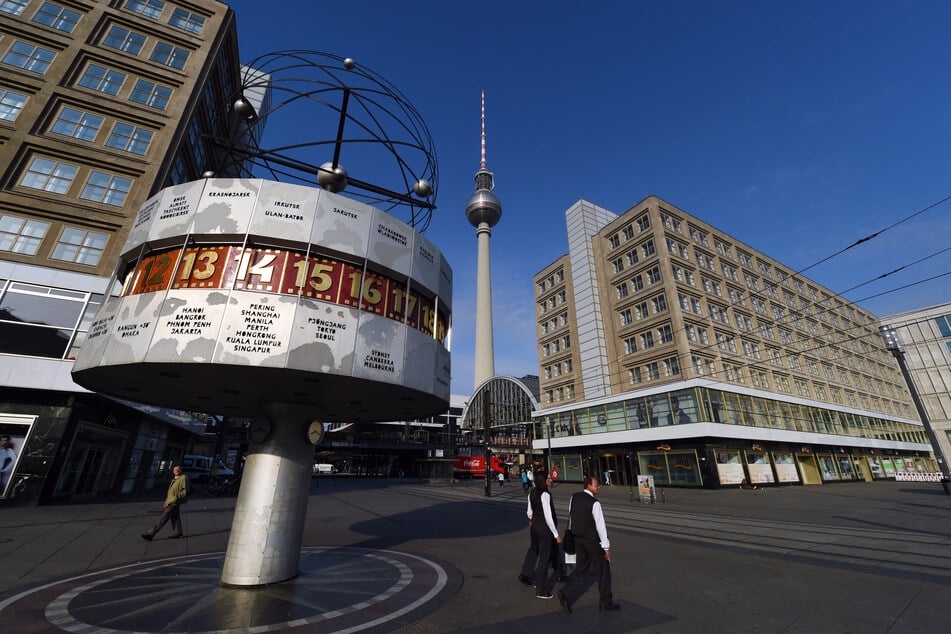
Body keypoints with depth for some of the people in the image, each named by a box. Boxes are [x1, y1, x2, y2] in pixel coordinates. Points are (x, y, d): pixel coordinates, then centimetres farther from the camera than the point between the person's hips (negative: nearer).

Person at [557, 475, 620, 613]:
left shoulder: (573, 498, 0)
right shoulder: (594, 503, -21)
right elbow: (600, 526, -20)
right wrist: (606, 547, -13)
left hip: (577, 539, 6)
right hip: (593, 540, -6)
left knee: (580, 568, 15)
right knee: (603, 569, 14)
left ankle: (566, 593, 2)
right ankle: (605, 601, 28)